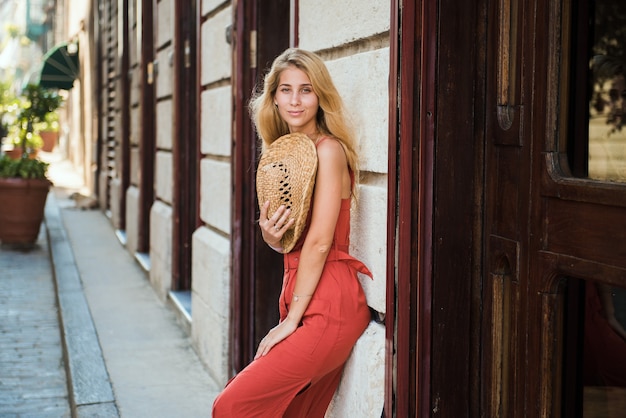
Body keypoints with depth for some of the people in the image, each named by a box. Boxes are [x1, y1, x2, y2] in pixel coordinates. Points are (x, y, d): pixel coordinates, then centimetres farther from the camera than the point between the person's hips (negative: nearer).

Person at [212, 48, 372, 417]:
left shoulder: (328, 149, -12)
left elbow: (319, 242, -16)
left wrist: (290, 320, -11)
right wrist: (270, 235, -6)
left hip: (328, 307, -8)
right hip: (302, 302, 8)